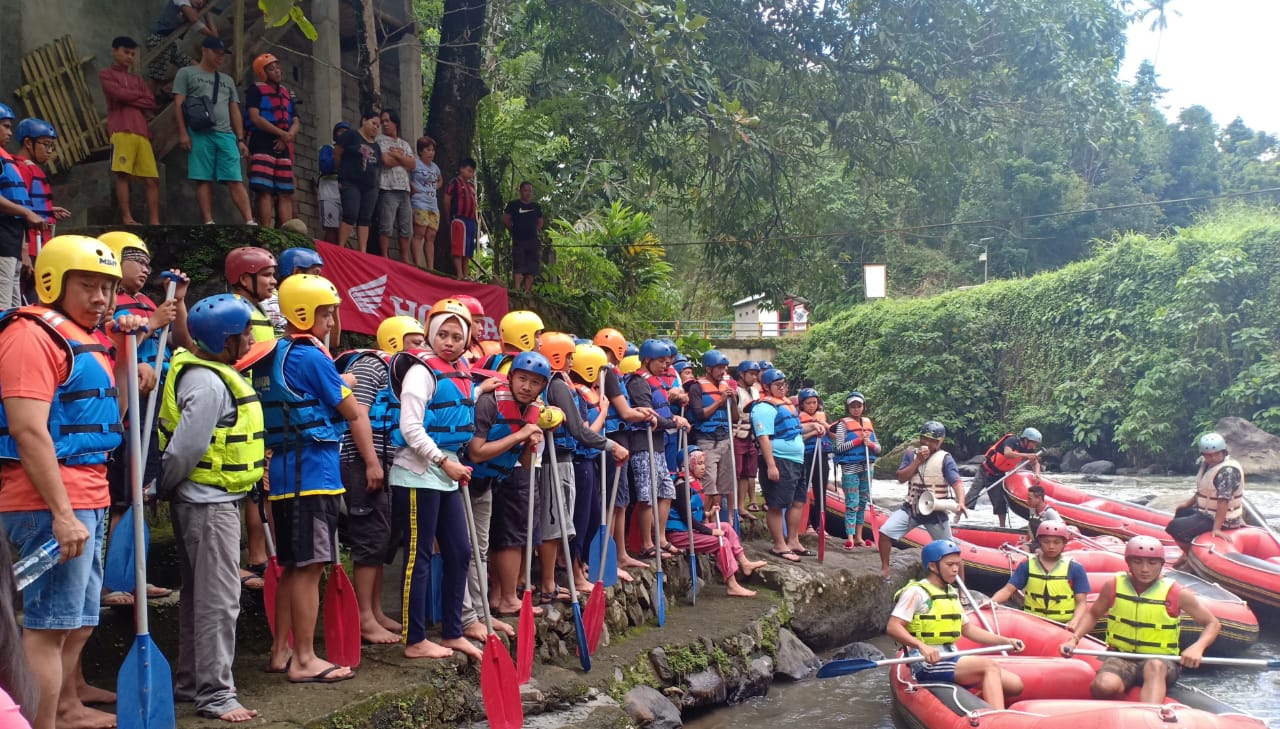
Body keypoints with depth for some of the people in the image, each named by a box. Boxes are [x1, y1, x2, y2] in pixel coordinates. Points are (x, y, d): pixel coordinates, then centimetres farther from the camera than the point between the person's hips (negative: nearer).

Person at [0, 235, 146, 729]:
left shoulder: (84, 339, 16)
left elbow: (108, 416, 22)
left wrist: (125, 350, 12)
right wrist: (61, 513, -24)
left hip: (88, 498, 10)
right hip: (52, 502, -10)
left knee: (79, 618, 20)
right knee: (50, 623, -7)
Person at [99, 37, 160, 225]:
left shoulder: (137, 79, 27)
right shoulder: (106, 74, 12)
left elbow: (151, 103, 12)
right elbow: (120, 94, -6)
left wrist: (129, 98, 0)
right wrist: (140, 96, 9)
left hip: (142, 133, 5)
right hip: (121, 131, -5)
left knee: (152, 179, -3)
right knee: (123, 175, -11)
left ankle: (154, 222, -5)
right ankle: (127, 218, -13)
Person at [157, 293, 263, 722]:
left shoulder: (206, 370, 12)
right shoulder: (209, 384, -21)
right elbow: (185, 449, -22)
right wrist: (165, 490, -7)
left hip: (215, 500, 11)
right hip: (208, 502, -11)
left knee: (199, 595, 17)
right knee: (219, 599, -6)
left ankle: (190, 683, 29)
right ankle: (214, 694, 0)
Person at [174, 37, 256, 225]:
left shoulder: (227, 80, 25)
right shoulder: (186, 73, 11)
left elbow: (235, 112, 22)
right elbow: (179, 104, 2)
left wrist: (240, 140, 12)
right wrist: (183, 132, -9)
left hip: (226, 135, 3)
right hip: (200, 134, -3)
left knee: (235, 180, -6)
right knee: (204, 179, -7)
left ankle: (250, 222, -17)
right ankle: (208, 222, -8)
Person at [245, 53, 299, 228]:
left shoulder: (287, 94, 22)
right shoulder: (256, 90, 3)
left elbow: (296, 123, 15)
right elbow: (255, 118, -10)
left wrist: (287, 138, -7)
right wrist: (282, 133, -15)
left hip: (282, 147, 6)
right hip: (262, 144, -6)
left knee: (285, 194, 0)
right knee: (265, 191, -14)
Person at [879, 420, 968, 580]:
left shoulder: (945, 458, -7)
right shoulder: (911, 454, 4)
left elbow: (956, 481, -18)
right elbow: (901, 478, -4)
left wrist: (961, 502, -36)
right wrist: (918, 461, -14)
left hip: (936, 512, -2)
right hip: (911, 508, 2)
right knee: (885, 531, -16)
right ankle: (884, 570, 0)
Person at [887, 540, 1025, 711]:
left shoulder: (951, 594, 19)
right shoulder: (916, 592, -9)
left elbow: (968, 629, 24)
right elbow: (893, 628, -17)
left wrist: (1005, 641, 12)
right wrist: (922, 646, -32)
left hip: (951, 659, 9)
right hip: (928, 663, -9)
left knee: (1015, 684, -4)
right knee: (990, 665, -27)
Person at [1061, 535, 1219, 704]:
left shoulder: (1176, 593, -6)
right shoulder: (1113, 586, 0)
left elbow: (1213, 623, 3)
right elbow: (1093, 614, 17)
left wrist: (1198, 647, -18)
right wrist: (1074, 638, 1)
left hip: (1161, 660, -1)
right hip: (1121, 658, 1)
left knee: (1155, 666, -41)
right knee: (1104, 686, -34)